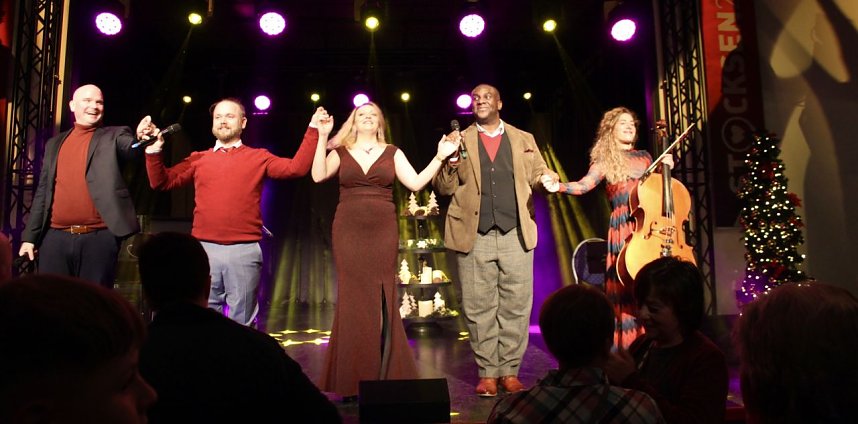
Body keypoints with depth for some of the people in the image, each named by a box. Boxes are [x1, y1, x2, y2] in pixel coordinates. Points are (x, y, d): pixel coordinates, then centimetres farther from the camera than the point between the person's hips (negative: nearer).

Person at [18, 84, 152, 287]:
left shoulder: (114, 136, 7)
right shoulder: (55, 143, 17)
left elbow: (132, 148, -15)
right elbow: (43, 191, 17)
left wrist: (140, 137, -39)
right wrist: (30, 236, 13)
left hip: (99, 238, -3)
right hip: (56, 238, 3)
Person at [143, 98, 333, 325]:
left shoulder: (258, 157, 9)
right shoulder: (198, 159, 15)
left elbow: (296, 168, -3)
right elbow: (161, 182, 14)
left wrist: (314, 132, -7)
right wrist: (154, 149, 1)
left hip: (244, 252, -2)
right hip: (204, 249, 2)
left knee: (241, 322, 8)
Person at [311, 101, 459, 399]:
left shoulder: (392, 153, 11)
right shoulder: (341, 153, 10)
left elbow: (416, 183, 1)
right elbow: (318, 176, -7)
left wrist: (440, 157, -5)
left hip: (383, 232, 0)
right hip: (349, 232, 0)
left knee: (382, 301, 2)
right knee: (352, 301, 2)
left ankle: (385, 376, 12)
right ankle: (352, 380, 11)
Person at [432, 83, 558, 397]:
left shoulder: (523, 139, 15)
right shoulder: (459, 140, 11)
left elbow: (537, 174, 14)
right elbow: (442, 188, 7)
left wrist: (547, 179, -9)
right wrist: (451, 164, -13)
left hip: (516, 234, 1)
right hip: (474, 236, -1)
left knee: (516, 306, 3)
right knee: (479, 308, 3)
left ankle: (510, 371, 14)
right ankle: (487, 372, 14)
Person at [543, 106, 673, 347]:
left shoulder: (644, 157, 18)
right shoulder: (605, 161, 5)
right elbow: (584, 185, -10)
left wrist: (665, 168, 8)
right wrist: (558, 187, -27)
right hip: (623, 228, -3)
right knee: (626, 288, -5)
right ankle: (627, 343, 4)